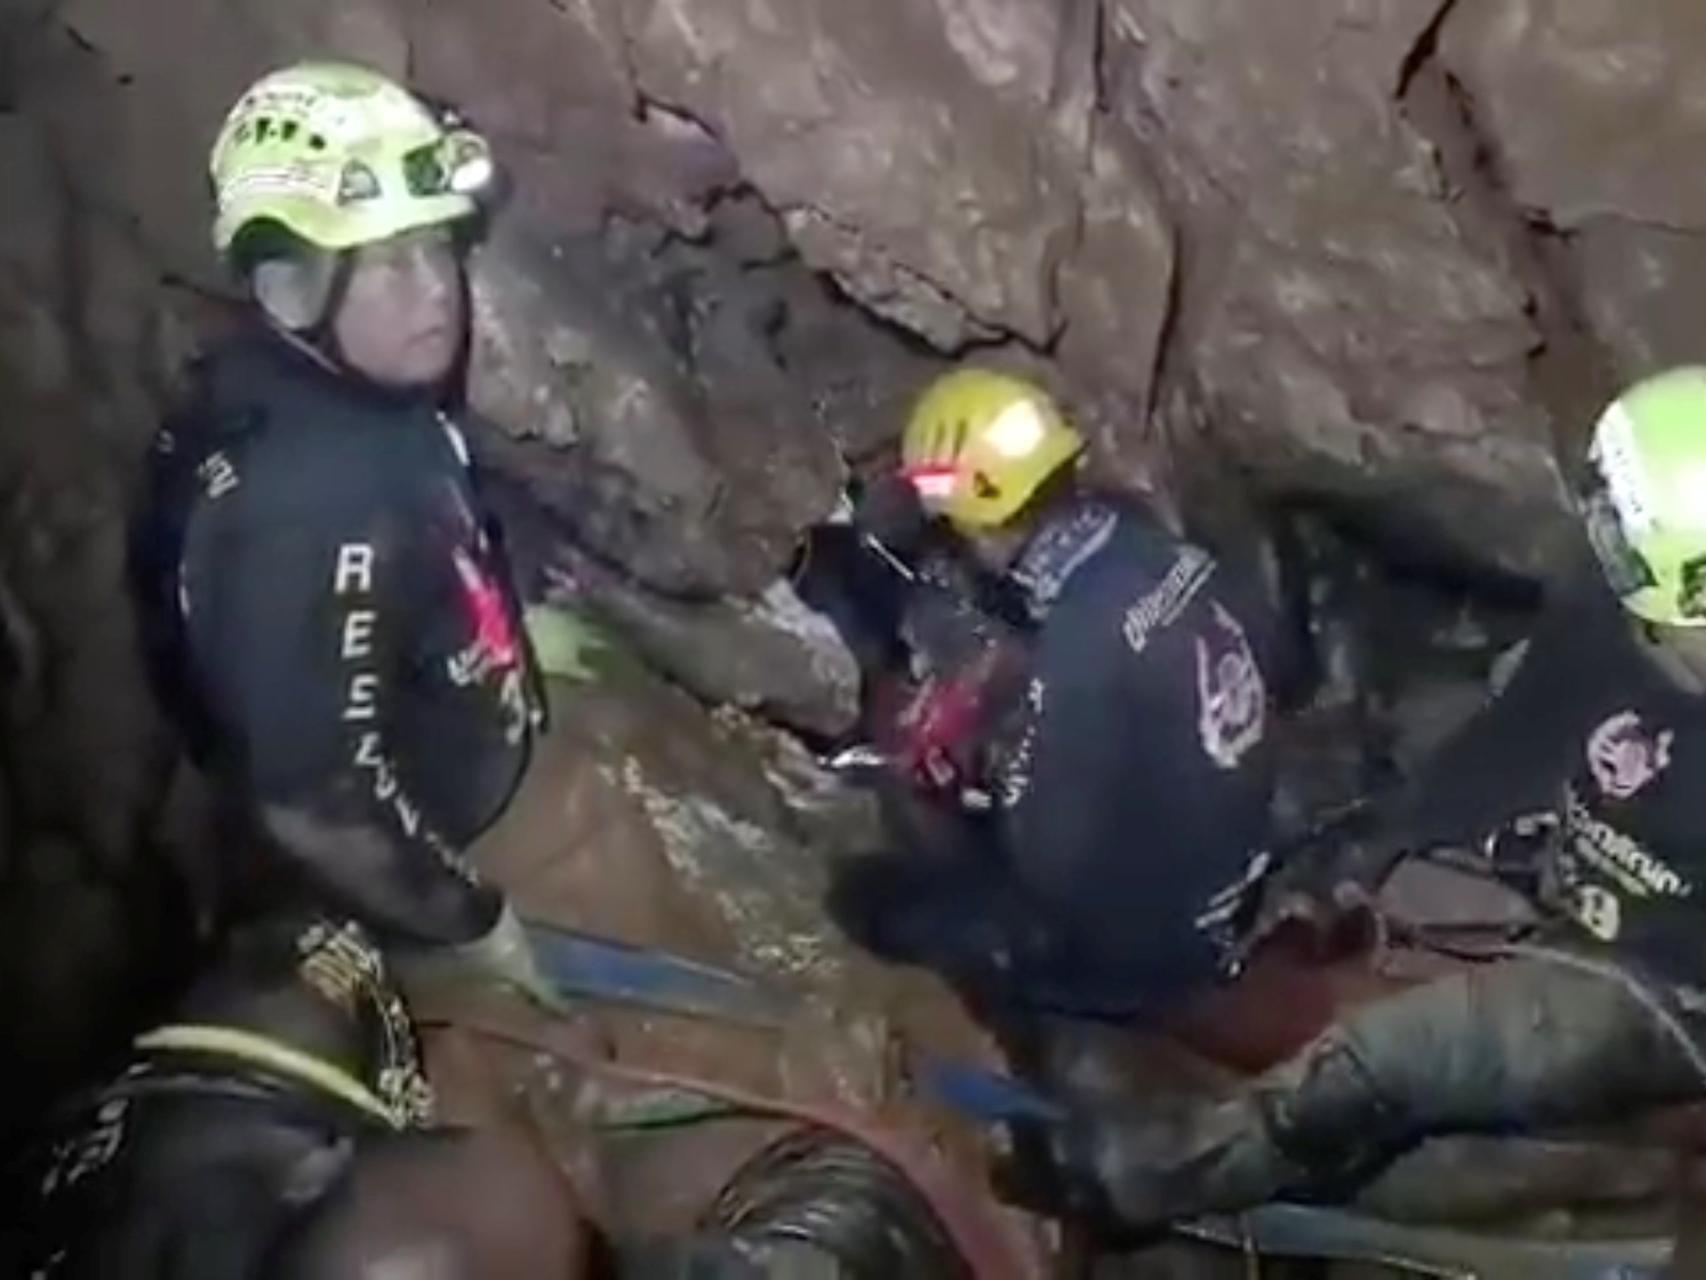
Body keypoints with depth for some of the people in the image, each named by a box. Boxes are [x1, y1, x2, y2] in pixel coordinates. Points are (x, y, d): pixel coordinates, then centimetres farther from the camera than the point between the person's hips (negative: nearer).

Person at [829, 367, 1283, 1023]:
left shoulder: (1082, 649, -33)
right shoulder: (1170, 557, -9)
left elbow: (1050, 865, -25)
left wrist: (1000, 763, -6)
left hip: (1136, 946, -8)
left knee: (865, 896, 1)